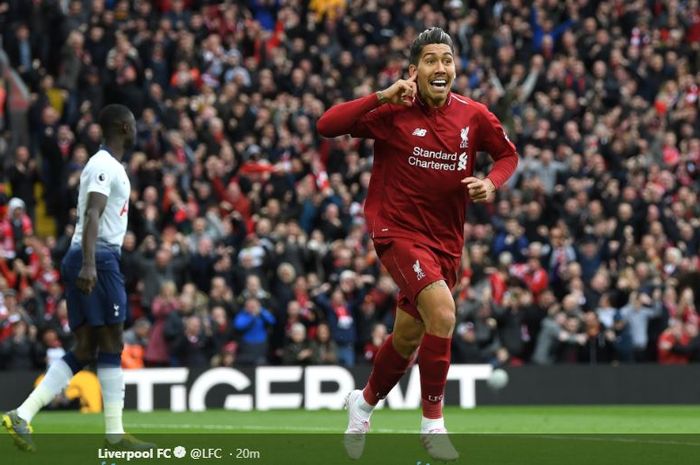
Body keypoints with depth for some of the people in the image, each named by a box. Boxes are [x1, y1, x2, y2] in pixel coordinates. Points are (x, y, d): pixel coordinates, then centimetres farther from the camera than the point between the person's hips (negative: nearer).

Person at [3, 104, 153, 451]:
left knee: (83, 351, 6)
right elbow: (92, 215, -23)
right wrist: (89, 264, -35)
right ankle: (114, 434, -2)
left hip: (89, 261, 10)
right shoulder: (104, 166, -11)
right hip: (99, 259, -10)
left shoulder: (108, 165, 21)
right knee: (111, 347, -5)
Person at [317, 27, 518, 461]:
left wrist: (491, 182, -7)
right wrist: (382, 97, -26)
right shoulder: (393, 112, -11)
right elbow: (327, 125, -18)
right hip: (399, 230, -5)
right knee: (442, 312, -26)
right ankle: (433, 422, -12)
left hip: (447, 239, 5)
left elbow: (508, 153, 14)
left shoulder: (473, 115, -1)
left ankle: (365, 401, 43)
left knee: (409, 337, 14)